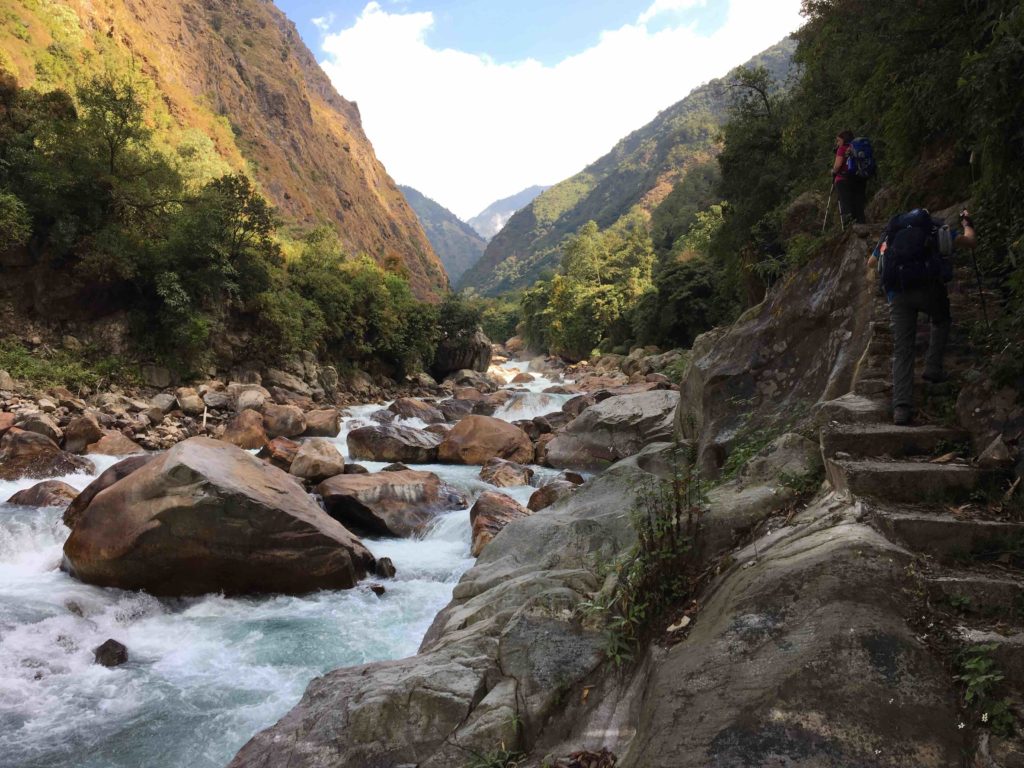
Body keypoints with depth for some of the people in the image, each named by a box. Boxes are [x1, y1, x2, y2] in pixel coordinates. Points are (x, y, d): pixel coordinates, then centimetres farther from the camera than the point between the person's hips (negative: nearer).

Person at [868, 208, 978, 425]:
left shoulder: (891, 231, 27)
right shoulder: (936, 228, 21)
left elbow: (871, 263, 36)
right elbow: (971, 241, 21)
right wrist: (966, 223, 42)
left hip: (897, 292, 1)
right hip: (928, 287, -1)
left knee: (902, 351, 2)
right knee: (941, 322, 32)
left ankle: (901, 407, -10)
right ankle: (933, 369, 17)